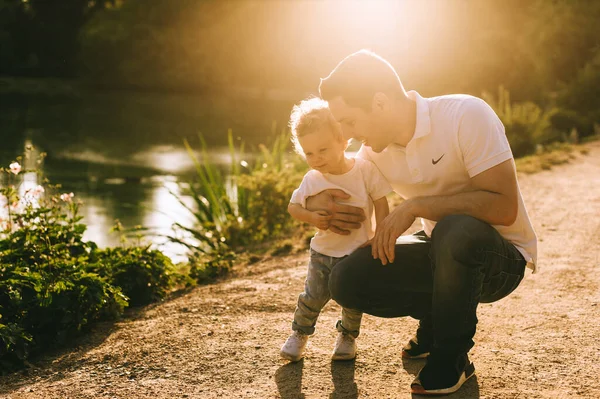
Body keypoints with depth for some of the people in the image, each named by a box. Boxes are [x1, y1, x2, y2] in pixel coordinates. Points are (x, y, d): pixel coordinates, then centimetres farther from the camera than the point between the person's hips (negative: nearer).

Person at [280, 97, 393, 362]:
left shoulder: (365, 169, -15)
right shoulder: (312, 180, -9)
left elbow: (381, 204, -8)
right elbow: (293, 206, 1)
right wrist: (311, 217, -19)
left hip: (358, 252, -1)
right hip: (323, 252, 1)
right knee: (312, 297, 3)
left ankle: (347, 336, 33)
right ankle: (299, 334, 26)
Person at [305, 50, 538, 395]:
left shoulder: (467, 115, -22)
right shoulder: (376, 149, -3)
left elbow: (504, 207, -29)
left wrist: (416, 205, -32)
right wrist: (318, 202, -14)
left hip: (502, 257, -5)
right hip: (443, 251, 6)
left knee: (455, 230, -39)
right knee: (346, 281, -15)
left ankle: (452, 357, -15)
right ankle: (438, 316, 10)